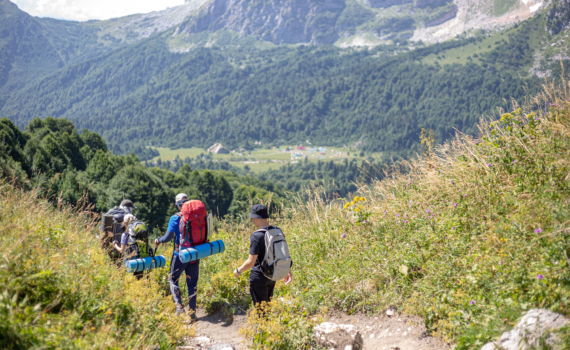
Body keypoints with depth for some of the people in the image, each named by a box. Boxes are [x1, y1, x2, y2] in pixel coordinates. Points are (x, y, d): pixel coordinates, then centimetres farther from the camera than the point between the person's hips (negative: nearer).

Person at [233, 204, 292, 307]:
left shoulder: (256, 236, -23)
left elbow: (251, 262, -22)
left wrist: (238, 271, -6)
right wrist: (288, 271, 16)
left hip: (259, 278, -7)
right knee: (268, 305, 23)